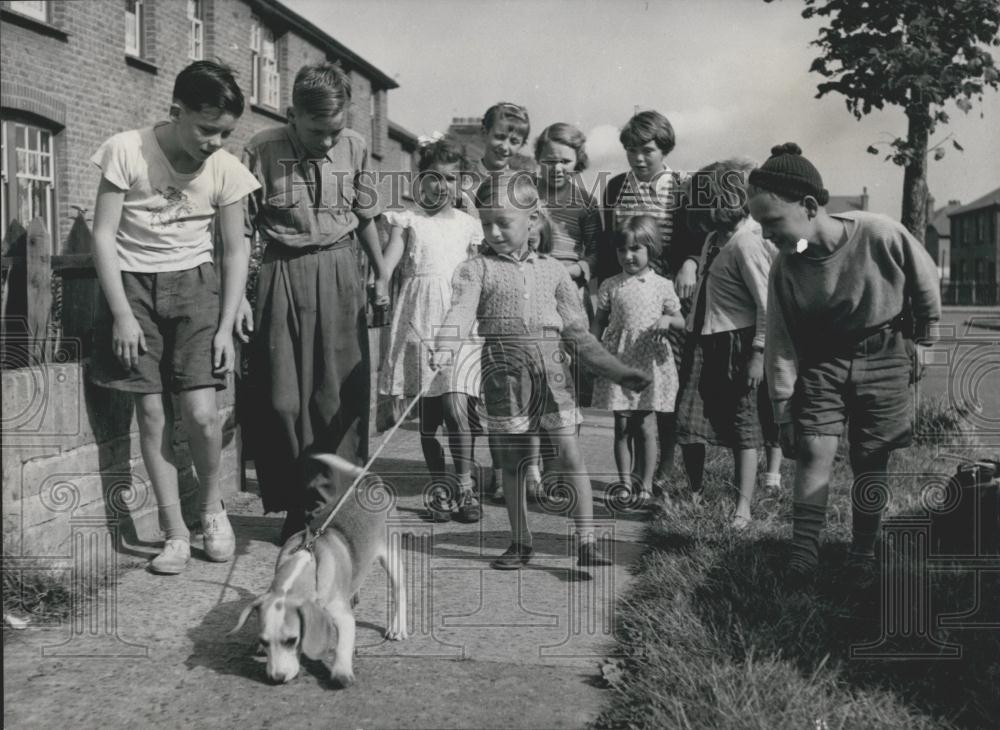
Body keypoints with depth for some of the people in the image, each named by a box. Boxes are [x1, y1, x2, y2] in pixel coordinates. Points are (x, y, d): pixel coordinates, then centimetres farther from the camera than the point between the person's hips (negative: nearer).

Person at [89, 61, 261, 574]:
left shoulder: (225, 168, -5)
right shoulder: (127, 151, -11)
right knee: (151, 411, -3)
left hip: (193, 282, 1)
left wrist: (226, 328, -3)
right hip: (132, 283, -1)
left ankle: (212, 507, 15)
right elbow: (103, 235, -8)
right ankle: (175, 532, 8)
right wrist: (122, 315, -12)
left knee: (200, 412, -12)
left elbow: (235, 251, 2)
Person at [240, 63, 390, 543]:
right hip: (282, 274, -2)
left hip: (340, 273, 2)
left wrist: (381, 274, 16)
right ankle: (296, 508, 15)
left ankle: (336, 504, 12)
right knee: (282, 397, 0)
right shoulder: (263, 150, -8)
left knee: (344, 393, 0)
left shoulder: (354, 147, 2)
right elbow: (241, 229, -4)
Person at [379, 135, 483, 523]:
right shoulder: (408, 220, 8)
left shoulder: (468, 225, 14)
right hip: (418, 318, 0)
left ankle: (465, 487, -1)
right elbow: (387, 264, -4)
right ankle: (440, 490, 18)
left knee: (455, 407, -14)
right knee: (427, 415, 5)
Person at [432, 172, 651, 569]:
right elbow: (461, 311, -14)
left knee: (569, 451, -5)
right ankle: (520, 542, 21)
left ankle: (586, 542, 0)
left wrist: (619, 372, 8)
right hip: (503, 365, -1)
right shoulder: (476, 269, 5)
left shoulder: (552, 269, 11)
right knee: (512, 458, 7)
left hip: (551, 362, 1)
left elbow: (577, 332, 13)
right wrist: (445, 347, -35)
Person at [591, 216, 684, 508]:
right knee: (621, 427, 4)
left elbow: (680, 321, 9)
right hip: (617, 361, 1)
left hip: (650, 362, -1)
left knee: (645, 427, 2)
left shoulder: (662, 285, 4)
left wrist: (667, 320, -12)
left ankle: (646, 486, 11)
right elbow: (599, 322, 10)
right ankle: (626, 484, 14)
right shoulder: (611, 286, 5)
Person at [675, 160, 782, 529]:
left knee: (744, 428, 3)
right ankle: (694, 494, 21)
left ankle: (743, 509, 11)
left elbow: (768, 304, -17)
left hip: (736, 343, -7)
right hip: (703, 340, 8)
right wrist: (688, 326, 14)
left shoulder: (745, 242, -16)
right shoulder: (713, 238, 9)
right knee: (687, 420, 4)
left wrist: (759, 353, -18)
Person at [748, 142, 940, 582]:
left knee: (870, 463, 5)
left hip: (884, 358, -1)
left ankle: (863, 556, 21)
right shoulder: (785, 267, -16)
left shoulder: (880, 235, -26)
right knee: (814, 452, -9)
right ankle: (803, 557, -2)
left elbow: (926, 283, -6)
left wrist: (923, 337, 8)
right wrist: (783, 408, -4)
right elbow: (780, 342, -6)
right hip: (822, 360, 2)